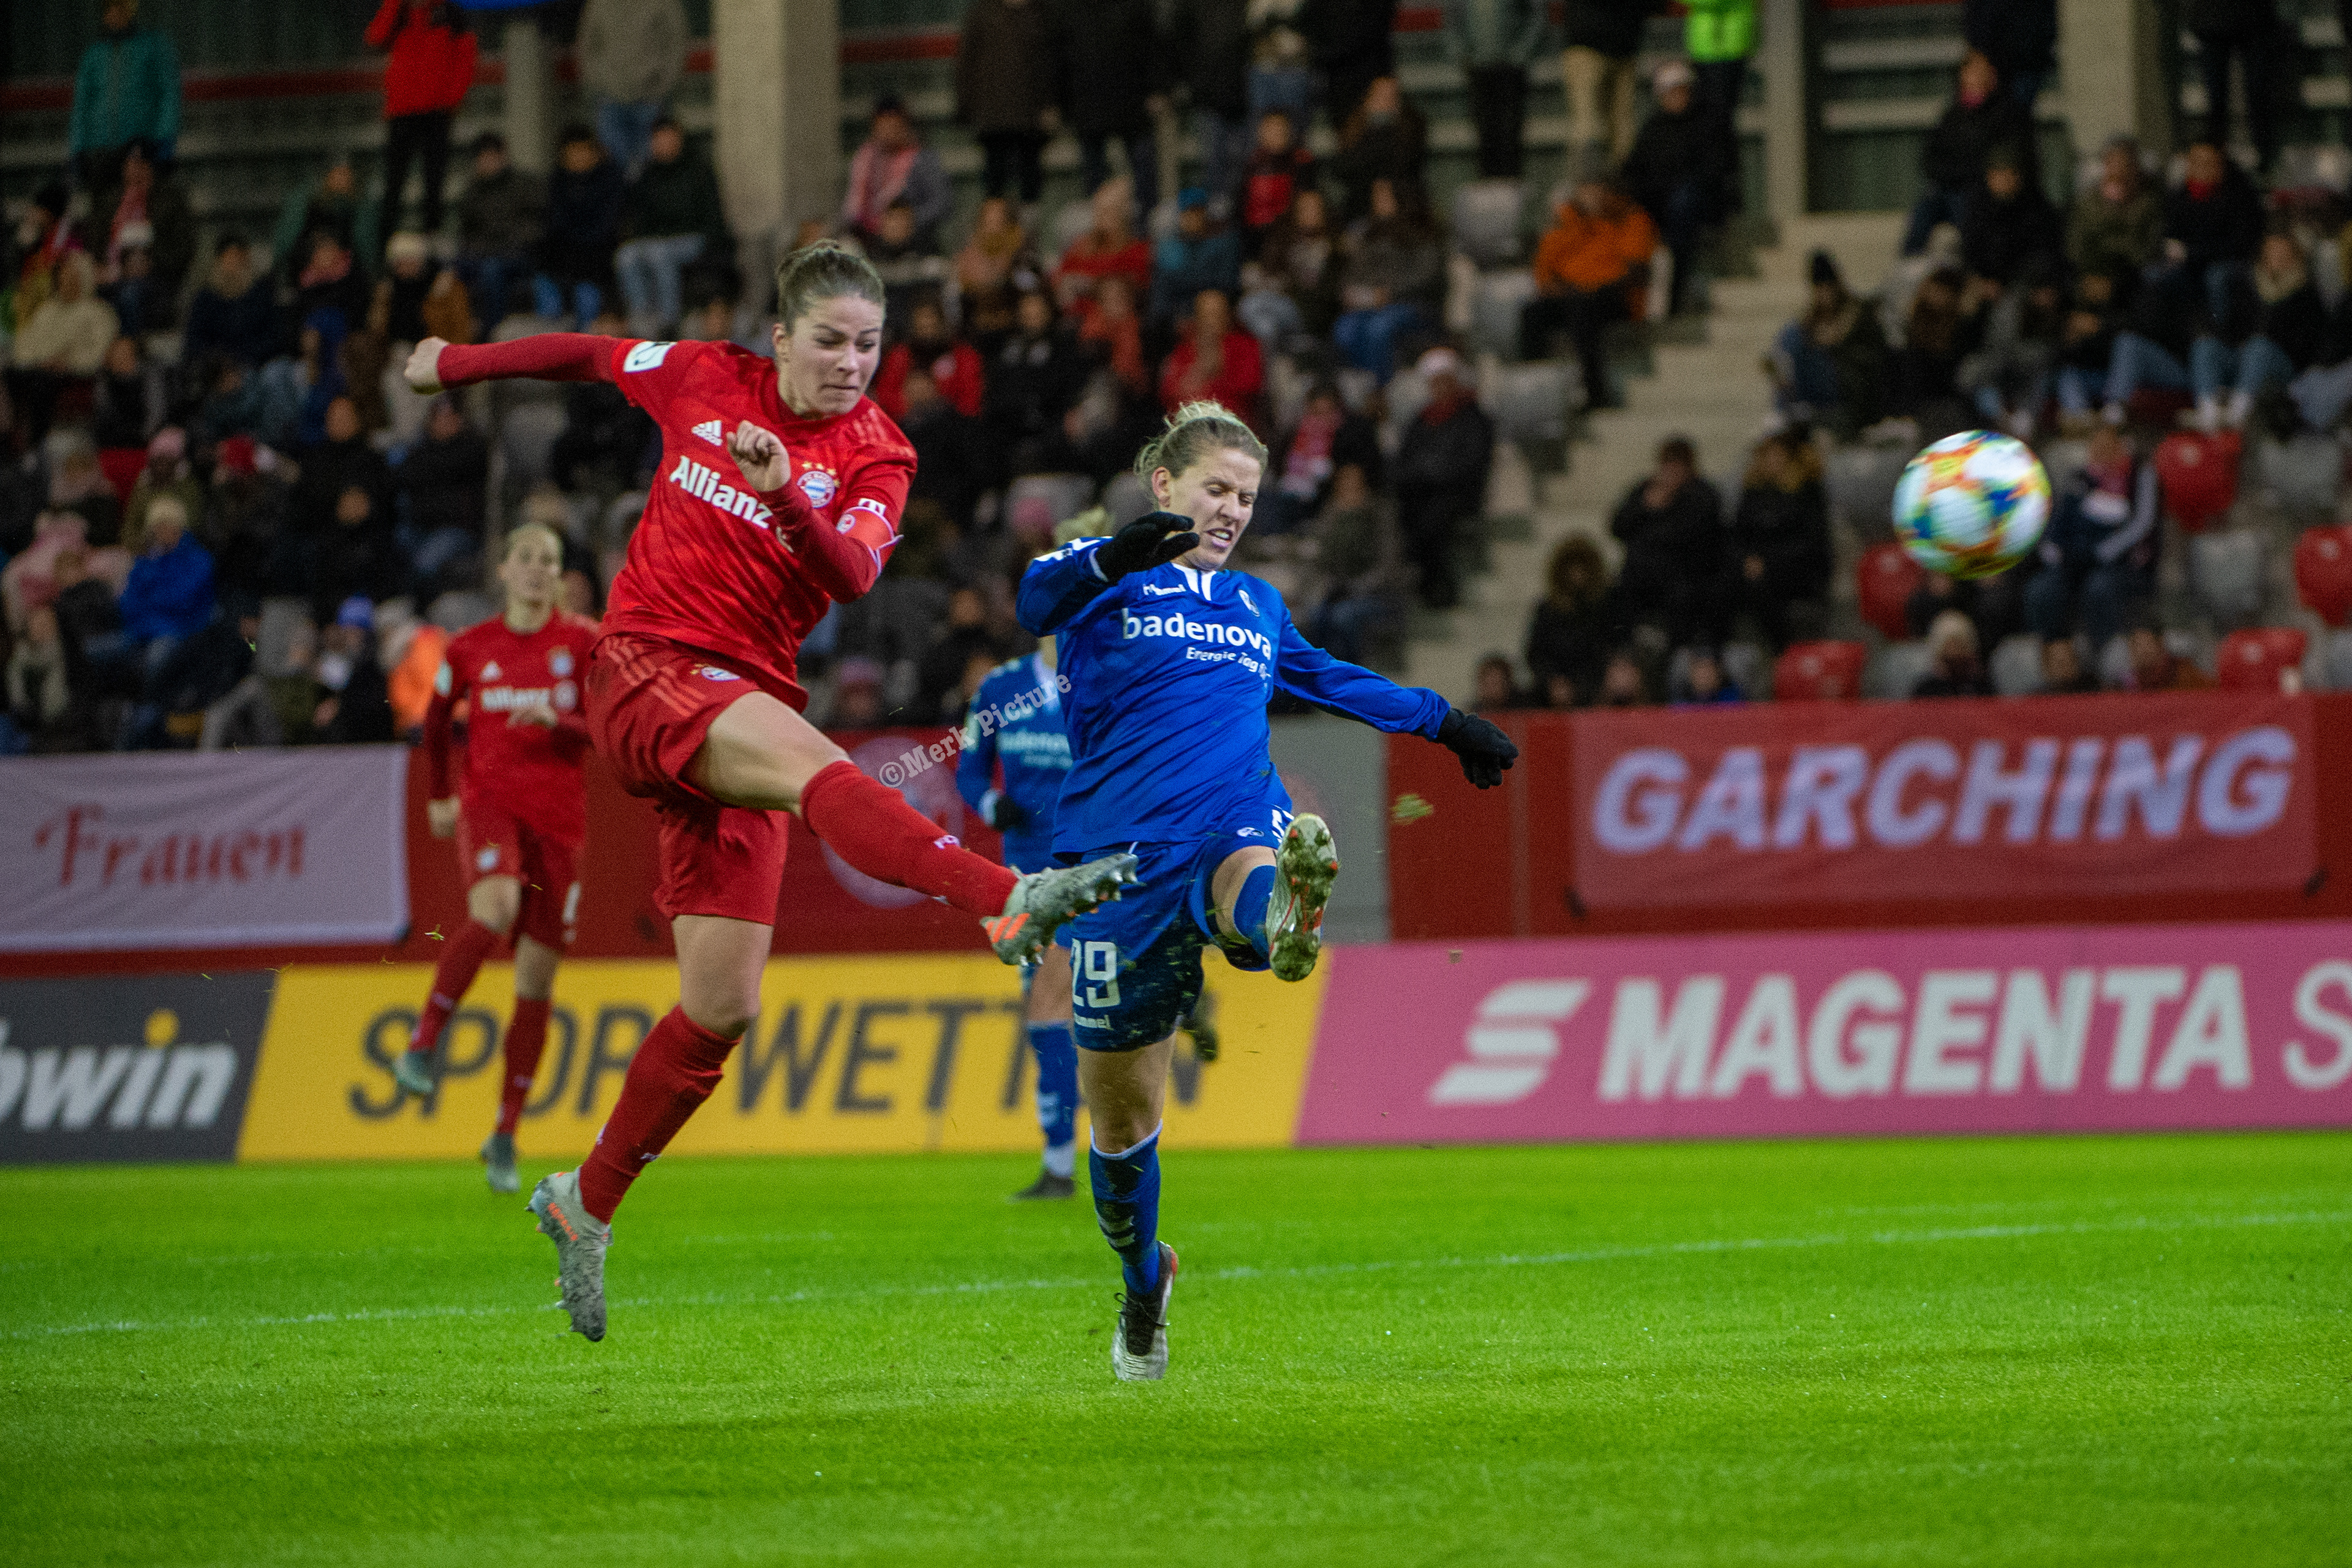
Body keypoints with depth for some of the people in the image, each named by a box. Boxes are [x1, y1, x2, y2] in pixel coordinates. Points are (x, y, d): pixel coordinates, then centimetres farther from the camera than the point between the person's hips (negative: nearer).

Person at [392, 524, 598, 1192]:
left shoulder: (583, 643, 4)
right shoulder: (471, 648, 7)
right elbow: (435, 720, 23)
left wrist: (557, 722, -20)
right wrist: (437, 797, 23)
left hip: (558, 817, 1)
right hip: (489, 802, -1)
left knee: (536, 981, 1)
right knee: (494, 910, -35)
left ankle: (505, 1136, 10)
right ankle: (427, 1037, -22)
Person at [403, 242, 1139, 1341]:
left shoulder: (874, 457, 4)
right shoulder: (701, 381, 4)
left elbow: (854, 575, -16)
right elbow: (593, 354, 23)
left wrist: (786, 493, -33)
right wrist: (453, 364, 32)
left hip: (744, 705, 4)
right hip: (646, 669, -4)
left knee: (723, 1008, 0)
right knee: (817, 766, -34)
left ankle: (584, 1205, 17)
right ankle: (1008, 902, -59)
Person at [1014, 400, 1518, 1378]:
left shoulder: (1257, 606, 24)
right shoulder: (1109, 581, 5)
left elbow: (1332, 679, 42)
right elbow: (1038, 603, -18)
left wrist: (1444, 723, 43)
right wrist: (1108, 561, -40)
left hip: (1236, 827, 2)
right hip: (1122, 852, -2)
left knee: (1251, 879, -40)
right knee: (1119, 1105, 4)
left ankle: (1285, 920, -77)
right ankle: (1143, 1283, 28)